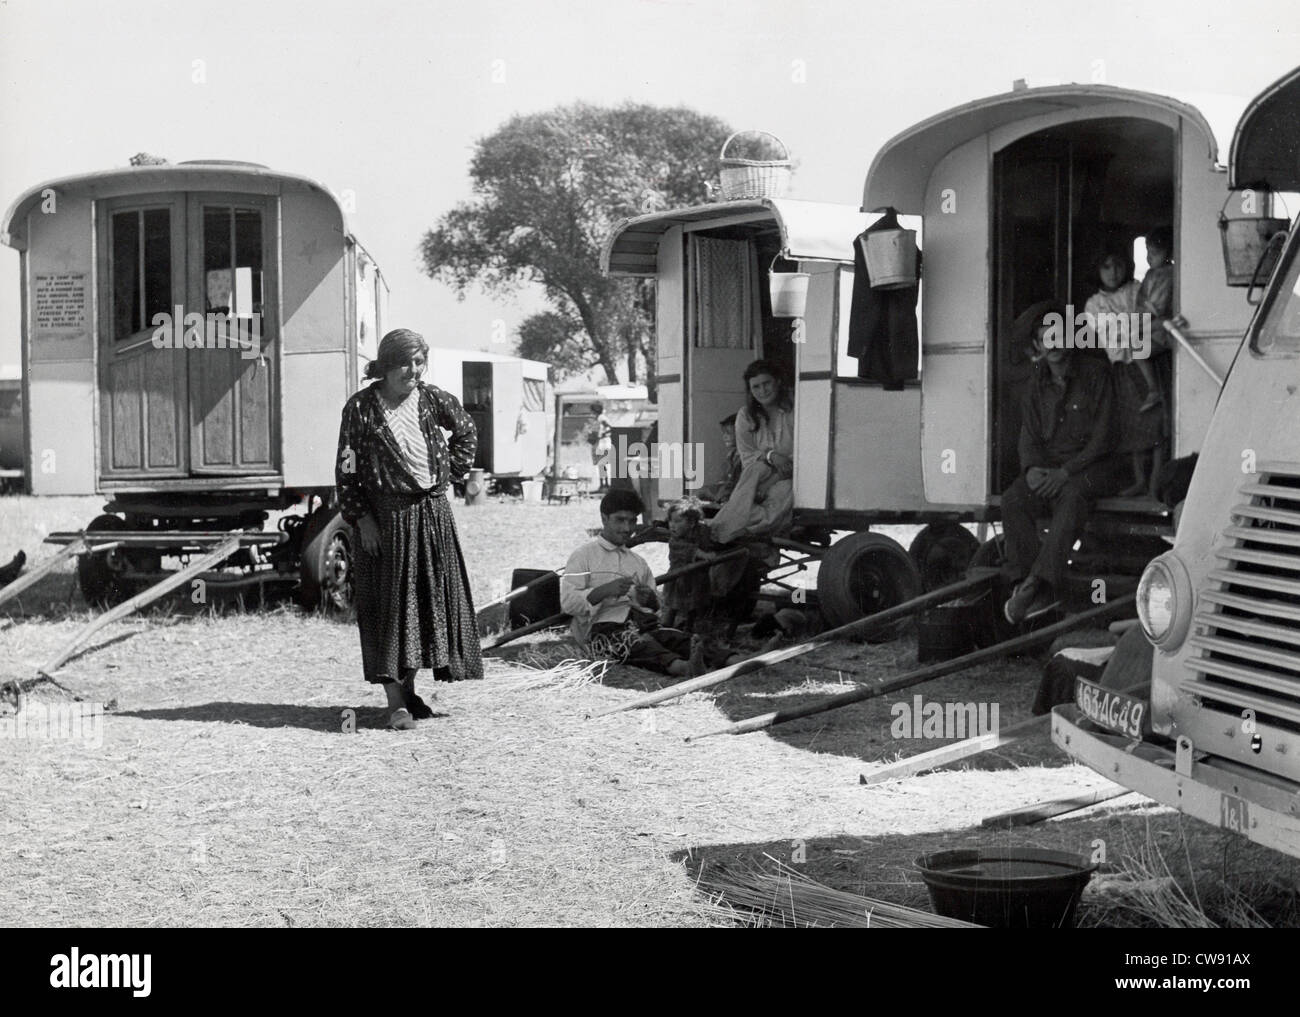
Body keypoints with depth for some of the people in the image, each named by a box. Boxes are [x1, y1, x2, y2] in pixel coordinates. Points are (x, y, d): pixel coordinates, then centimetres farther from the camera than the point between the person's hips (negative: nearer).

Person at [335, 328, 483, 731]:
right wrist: (361, 519, -12)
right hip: (384, 519, -4)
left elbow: (467, 433, 21)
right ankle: (396, 702, -4)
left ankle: (408, 689, 20)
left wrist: (451, 471, 9)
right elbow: (346, 470, -6)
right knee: (388, 606, -4)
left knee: (432, 600, 7)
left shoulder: (434, 400, 2)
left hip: (432, 515, 4)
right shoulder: (361, 407, -7)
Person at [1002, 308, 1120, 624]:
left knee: (1070, 496, -38)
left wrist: (1066, 471, -19)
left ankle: (1039, 583, -47)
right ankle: (1025, 580, -32)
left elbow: (1102, 439, -8)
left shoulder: (1095, 373, -3)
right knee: (1012, 500, -26)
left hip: (1088, 466, -5)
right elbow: (1029, 435, 12)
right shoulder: (1038, 383, 14)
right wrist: (1032, 468, -12)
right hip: (1047, 465, 5)